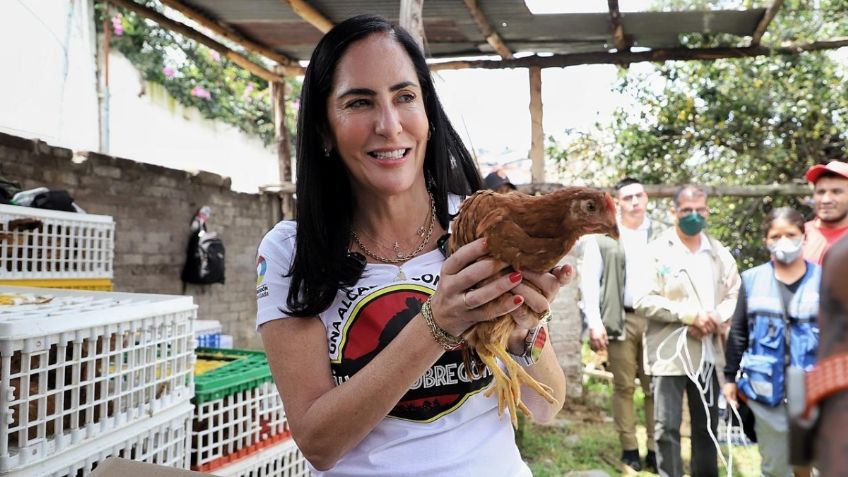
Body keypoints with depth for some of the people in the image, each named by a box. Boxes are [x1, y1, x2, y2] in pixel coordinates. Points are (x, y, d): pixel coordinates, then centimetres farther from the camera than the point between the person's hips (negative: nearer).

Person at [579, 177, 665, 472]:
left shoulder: (661, 235, 9)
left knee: (655, 388, 5)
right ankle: (629, 449, 16)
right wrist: (595, 323, -9)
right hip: (620, 320, -1)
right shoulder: (601, 235, 3)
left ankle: (655, 450, 15)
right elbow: (589, 280, -1)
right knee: (623, 387, 6)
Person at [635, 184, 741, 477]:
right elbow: (644, 301, -11)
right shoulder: (657, 251, -3)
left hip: (708, 352, 4)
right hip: (670, 353, -4)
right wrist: (690, 315, -17)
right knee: (667, 428, -2)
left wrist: (714, 320, -12)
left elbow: (733, 295, 8)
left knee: (707, 427, 15)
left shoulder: (719, 253, 10)